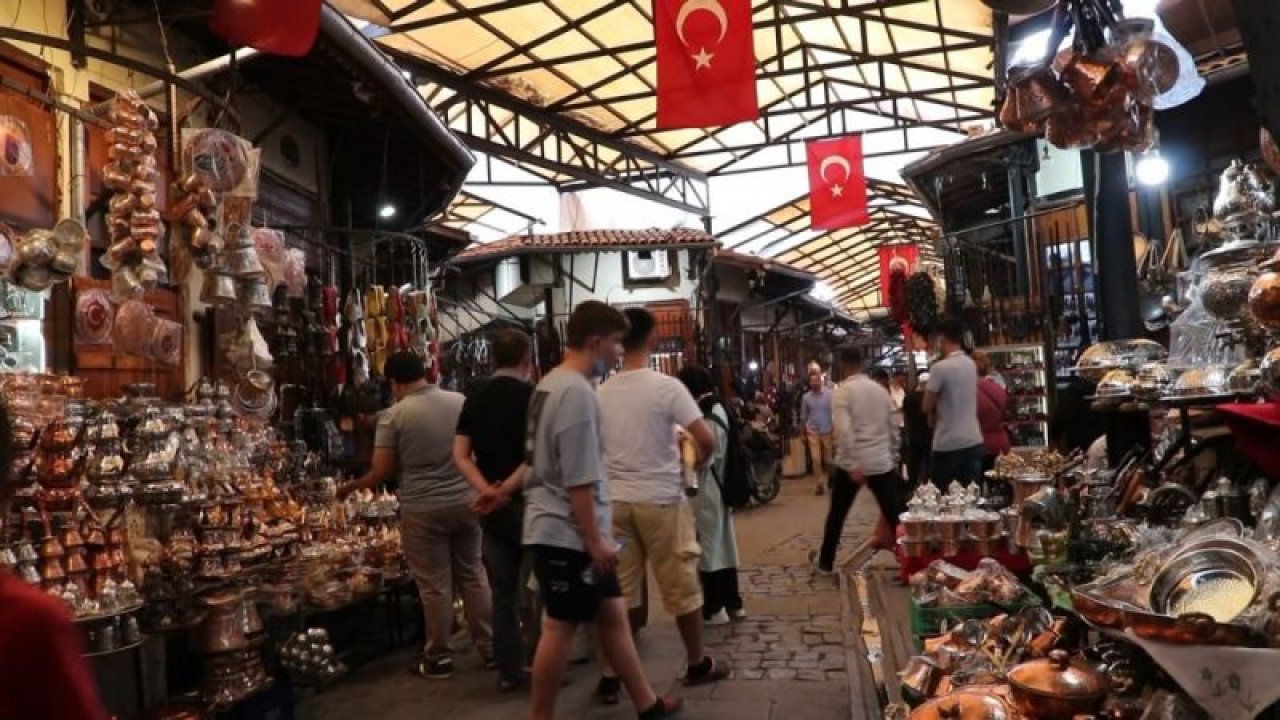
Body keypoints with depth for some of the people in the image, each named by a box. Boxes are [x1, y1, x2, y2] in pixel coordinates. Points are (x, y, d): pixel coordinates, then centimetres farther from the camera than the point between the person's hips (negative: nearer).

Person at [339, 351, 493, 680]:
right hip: (465, 502, 4)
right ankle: (489, 647, 21)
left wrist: (350, 487, 9)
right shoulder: (461, 402, 2)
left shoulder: (394, 414, -8)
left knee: (435, 585, 5)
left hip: (423, 509, -4)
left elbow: (382, 471, -8)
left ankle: (439, 658, 16)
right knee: (472, 575, 14)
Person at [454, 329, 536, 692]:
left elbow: (460, 454, 1)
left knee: (503, 591, 11)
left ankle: (509, 671, 18)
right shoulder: (532, 395, -8)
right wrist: (506, 490, -17)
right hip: (525, 503, -5)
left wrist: (485, 489, -9)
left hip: (490, 508, 5)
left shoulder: (474, 398, 8)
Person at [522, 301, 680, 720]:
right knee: (561, 627, 1)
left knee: (612, 614, 15)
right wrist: (595, 540, -18)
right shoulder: (577, 392, -20)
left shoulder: (551, 384, 12)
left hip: (560, 530, 10)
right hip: (568, 534, -10)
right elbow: (578, 481, -23)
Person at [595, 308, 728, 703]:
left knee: (618, 590, 10)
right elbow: (706, 439, -15)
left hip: (616, 501, 4)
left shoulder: (601, 393, 1)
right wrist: (699, 461, 5)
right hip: (661, 499, -4)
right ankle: (697, 664, 26)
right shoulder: (666, 387, -11)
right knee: (681, 585, 11)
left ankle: (611, 675, 14)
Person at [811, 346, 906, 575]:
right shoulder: (881, 389, 7)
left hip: (853, 464, -3)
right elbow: (893, 428, 10)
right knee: (895, 515, 3)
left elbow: (844, 431, -19)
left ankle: (825, 561, 25)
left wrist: (853, 465, -21)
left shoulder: (842, 391, -8)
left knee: (836, 514, 13)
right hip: (882, 463, 3)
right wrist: (894, 459, 19)